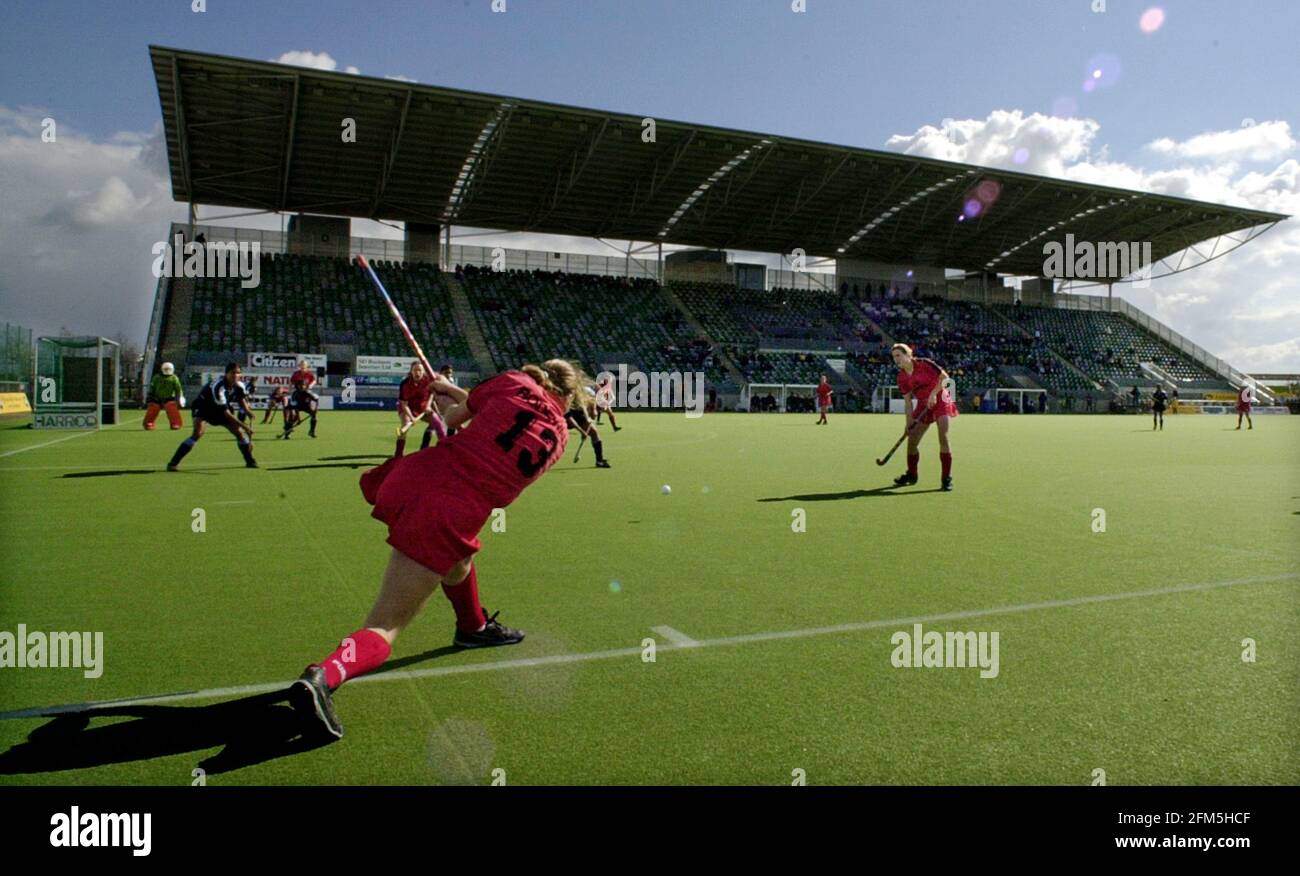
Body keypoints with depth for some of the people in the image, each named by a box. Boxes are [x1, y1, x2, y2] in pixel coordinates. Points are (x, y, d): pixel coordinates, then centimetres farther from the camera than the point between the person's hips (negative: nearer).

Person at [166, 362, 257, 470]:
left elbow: (242, 397, 7)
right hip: (203, 406, -7)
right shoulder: (218, 386, -37)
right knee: (198, 433, -28)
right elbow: (225, 412, -36)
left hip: (221, 407, 7)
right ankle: (173, 463, -23)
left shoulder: (238, 385, -15)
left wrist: (248, 413, -10)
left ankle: (250, 461, 19)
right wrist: (242, 425, -37)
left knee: (239, 432, 1)